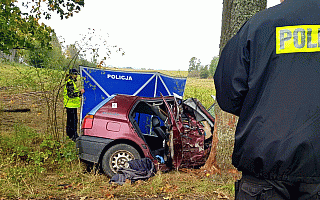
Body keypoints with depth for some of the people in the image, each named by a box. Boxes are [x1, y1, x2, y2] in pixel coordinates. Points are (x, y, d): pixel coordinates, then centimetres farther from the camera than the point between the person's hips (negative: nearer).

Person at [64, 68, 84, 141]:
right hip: (71, 105, -11)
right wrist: (80, 92, -18)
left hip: (72, 105, 11)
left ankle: (70, 134, 26)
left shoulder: (72, 82, 18)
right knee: (74, 120, -8)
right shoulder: (69, 82, -15)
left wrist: (79, 92, 14)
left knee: (70, 120, 17)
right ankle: (74, 136, -4)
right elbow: (71, 94, -22)